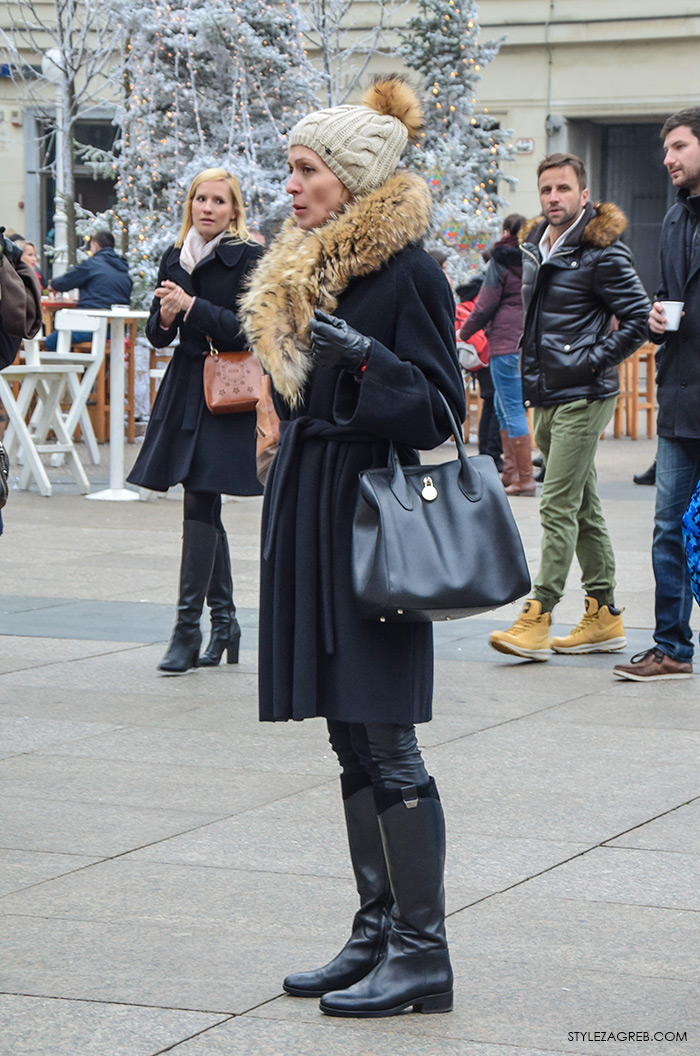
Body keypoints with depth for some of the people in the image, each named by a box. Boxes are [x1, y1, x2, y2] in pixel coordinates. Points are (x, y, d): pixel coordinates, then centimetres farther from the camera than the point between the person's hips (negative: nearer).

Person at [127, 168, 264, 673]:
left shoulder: (249, 258, -6)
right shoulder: (175, 259, 11)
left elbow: (247, 330, -15)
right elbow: (157, 335, 12)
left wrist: (190, 306, -20)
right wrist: (165, 315, -10)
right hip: (186, 386, 6)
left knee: (200, 502, -12)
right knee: (204, 508, 9)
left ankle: (188, 627, -10)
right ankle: (224, 620, 19)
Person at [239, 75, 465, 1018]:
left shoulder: (407, 270, -11)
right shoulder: (307, 270, 14)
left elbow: (440, 405, -14)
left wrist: (363, 356, -29)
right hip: (311, 515, 9)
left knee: (386, 745, -7)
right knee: (353, 744, 11)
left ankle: (422, 954, -1)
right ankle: (376, 933, 17)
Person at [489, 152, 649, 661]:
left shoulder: (602, 251, -11)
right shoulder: (534, 246, 13)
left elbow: (638, 318, -12)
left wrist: (592, 363, -14)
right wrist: (528, 369, 14)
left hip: (583, 396, -8)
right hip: (544, 395, 8)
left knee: (559, 505, -11)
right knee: (584, 507, 12)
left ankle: (538, 617, -11)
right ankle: (605, 615, 17)